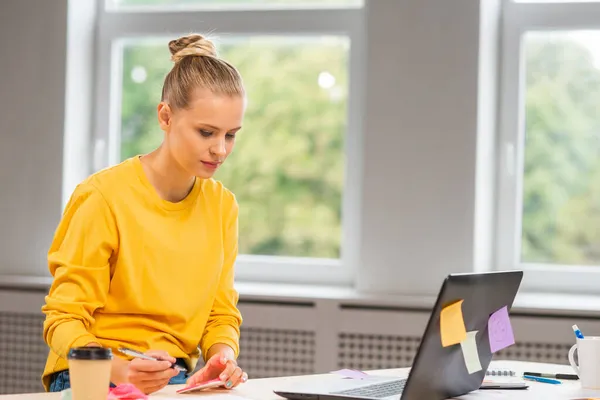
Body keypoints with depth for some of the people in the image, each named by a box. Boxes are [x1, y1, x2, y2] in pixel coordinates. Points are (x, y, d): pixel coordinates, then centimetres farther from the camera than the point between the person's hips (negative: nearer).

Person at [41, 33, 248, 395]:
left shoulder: (222, 205, 7)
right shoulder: (105, 196, -11)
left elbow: (222, 315, 12)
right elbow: (64, 319, -11)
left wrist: (223, 358, -11)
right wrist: (120, 370, -30)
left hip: (176, 379, 5)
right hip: (95, 379, -5)